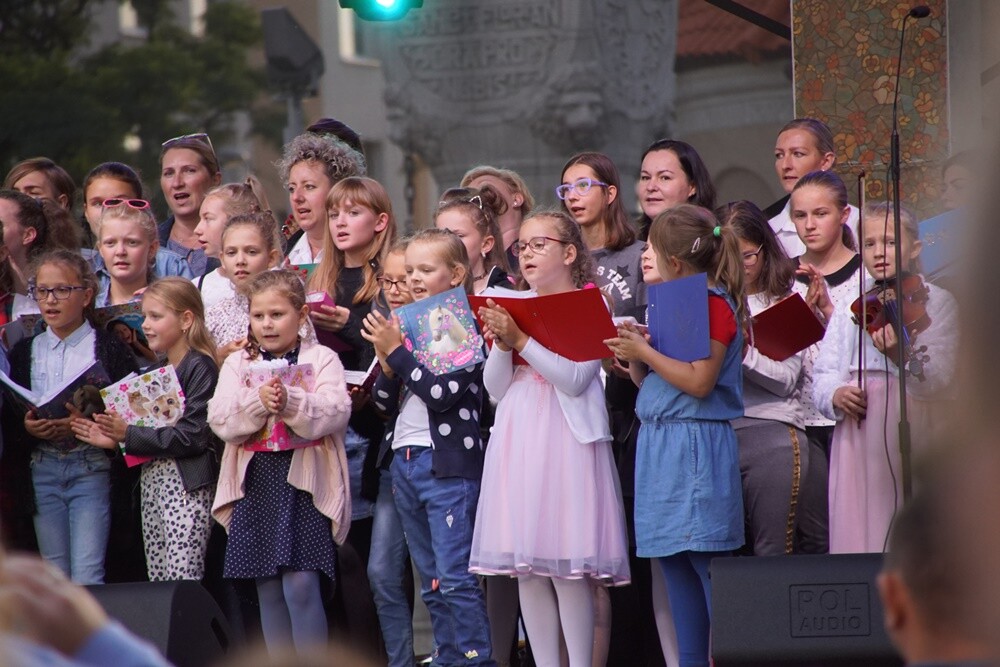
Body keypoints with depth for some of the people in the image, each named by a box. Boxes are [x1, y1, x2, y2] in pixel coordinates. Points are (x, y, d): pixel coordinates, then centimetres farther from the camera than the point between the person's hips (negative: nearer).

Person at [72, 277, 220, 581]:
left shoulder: (200, 367, -8)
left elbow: (194, 436, -18)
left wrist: (129, 434, -14)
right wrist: (114, 438, -1)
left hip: (185, 484, -9)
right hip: (150, 481, 9)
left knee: (183, 581, -13)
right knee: (157, 580, 6)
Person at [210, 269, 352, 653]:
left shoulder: (322, 360, 4)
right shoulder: (237, 364, 12)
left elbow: (336, 413, -11)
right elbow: (220, 420, -2)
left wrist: (291, 402, -26)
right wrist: (258, 402, -20)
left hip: (305, 481, -4)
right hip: (255, 482, 4)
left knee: (301, 584, -12)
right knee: (268, 591, 6)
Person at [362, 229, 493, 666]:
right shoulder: (405, 327, 14)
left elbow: (443, 393, -18)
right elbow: (383, 403, 16)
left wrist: (396, 352, -15)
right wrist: (387, 366, -3)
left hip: (448, 463, -8)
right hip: (404, 461, 8)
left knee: (455, 578, -11)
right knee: (430, 582, 11)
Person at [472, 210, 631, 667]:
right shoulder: (513, 310, 13)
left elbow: (575, 379, -14)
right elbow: (496, 389, 12)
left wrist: (521, 340, -17)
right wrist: (502, 346, -6)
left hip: (566, 442, -6)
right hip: (518, 441, 6)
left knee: (568, 569, -9)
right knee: (527, 570, 5)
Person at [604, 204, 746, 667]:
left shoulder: (714, 304, -10)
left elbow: (699, 382, -19)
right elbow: (649, 380, 21)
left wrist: (645, 352, -13)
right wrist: (634, 353, 3)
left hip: (696, 447, -9)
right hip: (661, 445, 9)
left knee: (708, 564, -11)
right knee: (675, 566, 9)